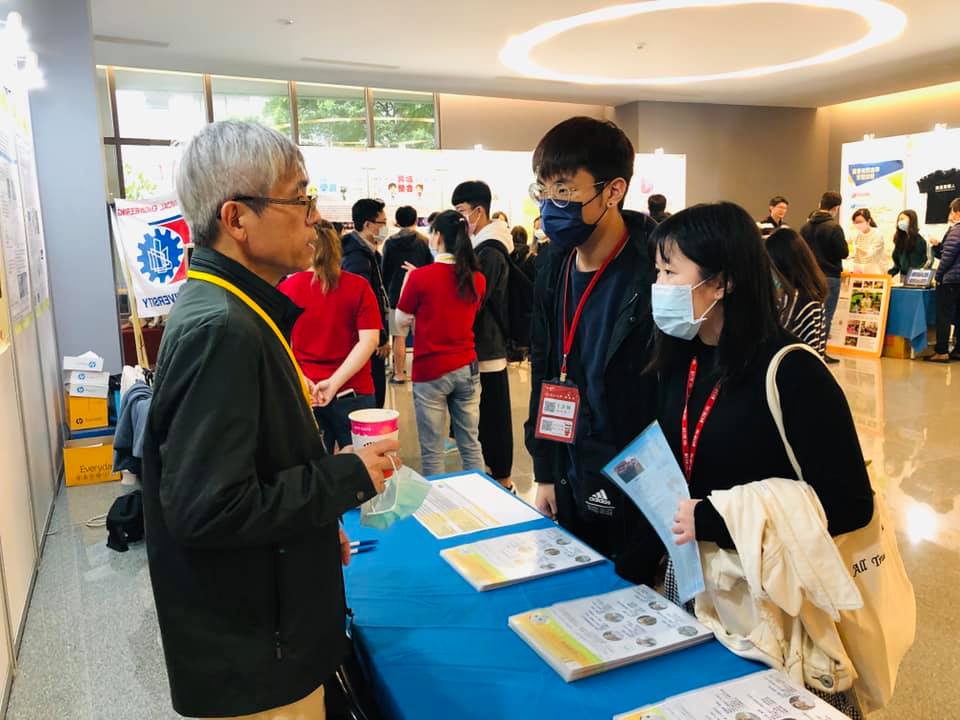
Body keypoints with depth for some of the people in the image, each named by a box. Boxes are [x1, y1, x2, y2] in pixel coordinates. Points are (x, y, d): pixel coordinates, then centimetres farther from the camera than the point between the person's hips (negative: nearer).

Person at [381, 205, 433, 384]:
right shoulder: (424, 241, -3)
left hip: (397, 295, -1)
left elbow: (385, 270, 3)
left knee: (399, 337, 3)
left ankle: (399, 374, 6)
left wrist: (387, 292, 15)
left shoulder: (390, 243, -2)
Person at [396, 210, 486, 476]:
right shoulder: (477, 279, 2)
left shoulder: (420, 277, -11)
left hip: (430, 371, -4)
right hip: (467, 368, 4)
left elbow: (401, 320, -1)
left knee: (432, 452, 5)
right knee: (471, 446, 13)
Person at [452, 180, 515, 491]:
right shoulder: (485, 246, 13)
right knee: (488, 412, 17)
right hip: (489, 345, 10)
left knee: (493, 413, 0)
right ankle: (494, 467, 29)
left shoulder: (490, 253, -18)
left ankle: (502, 477, 10)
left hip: (487, 348, -10)